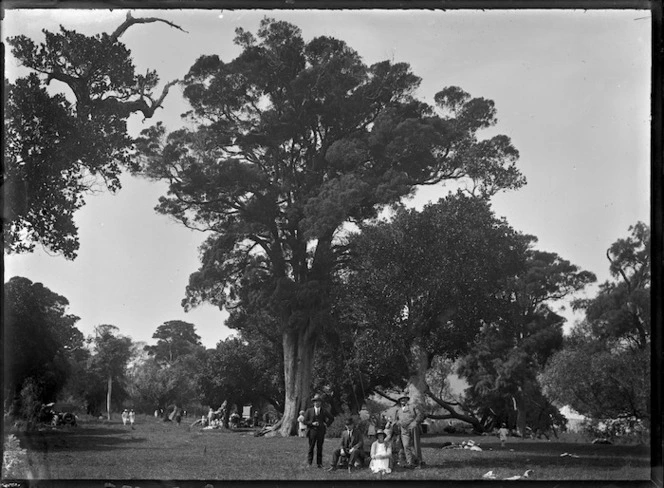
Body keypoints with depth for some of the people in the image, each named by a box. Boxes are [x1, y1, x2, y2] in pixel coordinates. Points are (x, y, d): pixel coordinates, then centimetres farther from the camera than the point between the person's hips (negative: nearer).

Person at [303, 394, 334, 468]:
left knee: (320, 448, 2)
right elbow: (305, 421, 3)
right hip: (312, 431, -1)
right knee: (311, 447, -2)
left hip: (321, 431, 1)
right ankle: (309, 463, 2)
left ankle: (319, 463, 5)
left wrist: (327, 424, 8)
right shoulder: (309, 410, 5)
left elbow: (331, 418, 21)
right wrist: (312, 423, -12)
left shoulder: (324, 411, 9)